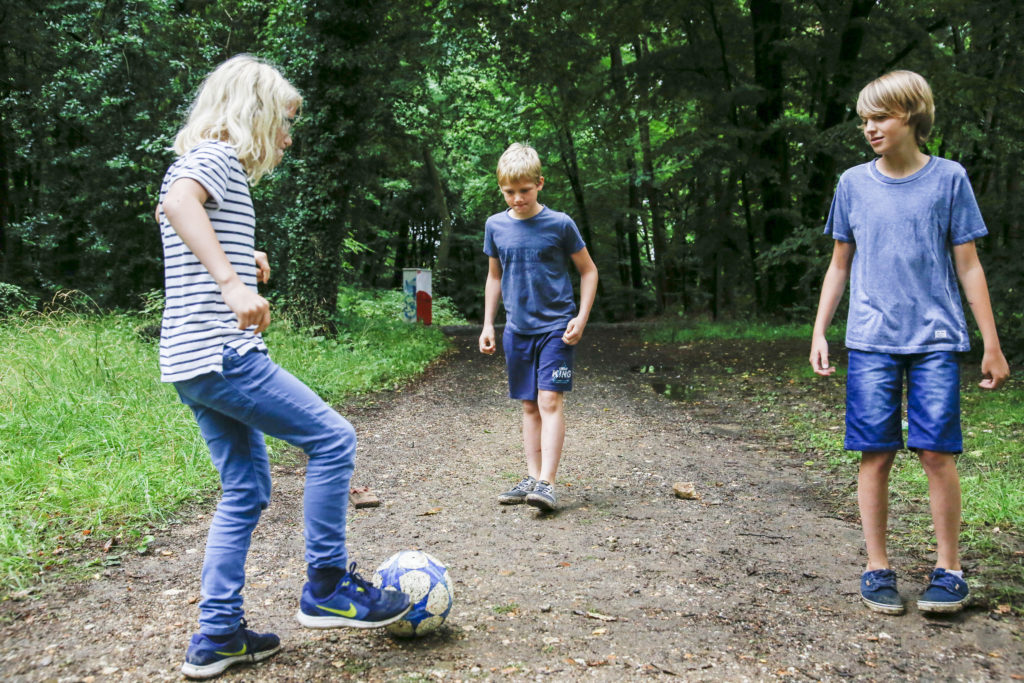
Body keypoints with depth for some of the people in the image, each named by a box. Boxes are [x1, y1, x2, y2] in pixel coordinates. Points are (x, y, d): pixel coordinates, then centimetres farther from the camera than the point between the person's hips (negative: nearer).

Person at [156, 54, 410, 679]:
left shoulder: (202, 164, 23)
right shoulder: (219, 155, -7)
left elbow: (167, 212, 43)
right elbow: (178, 201, -30)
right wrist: (230, 278, -39)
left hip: (194, 364, 10)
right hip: (222, 354, -10)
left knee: (246, 492, 13)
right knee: (332, 440, -4)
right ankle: (327, 587, 4)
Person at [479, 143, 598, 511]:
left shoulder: (560, 224, -7)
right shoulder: (495, 226, 4)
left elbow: (588, 270, 3)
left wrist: (581, 318, -7)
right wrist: (487, 325, 13)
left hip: (556, 326, -4)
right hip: (517, 330, 4)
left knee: (550, 401, -12)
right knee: (529, 405, 9)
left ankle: (547, 483, -12)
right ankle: (532, 478, 15)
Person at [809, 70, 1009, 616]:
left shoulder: (948, 178, 2)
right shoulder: (854, 183, 8)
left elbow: (968, 266, 4)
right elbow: (840, 265, 14)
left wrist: (991, 345, 3)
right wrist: (819, 332, 8)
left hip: (935, 339, -1)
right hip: (871, 341, 2)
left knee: (937, 452, -4)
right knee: (875, 455, 1)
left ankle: (949, 570, 10)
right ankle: (877, 570, 11)